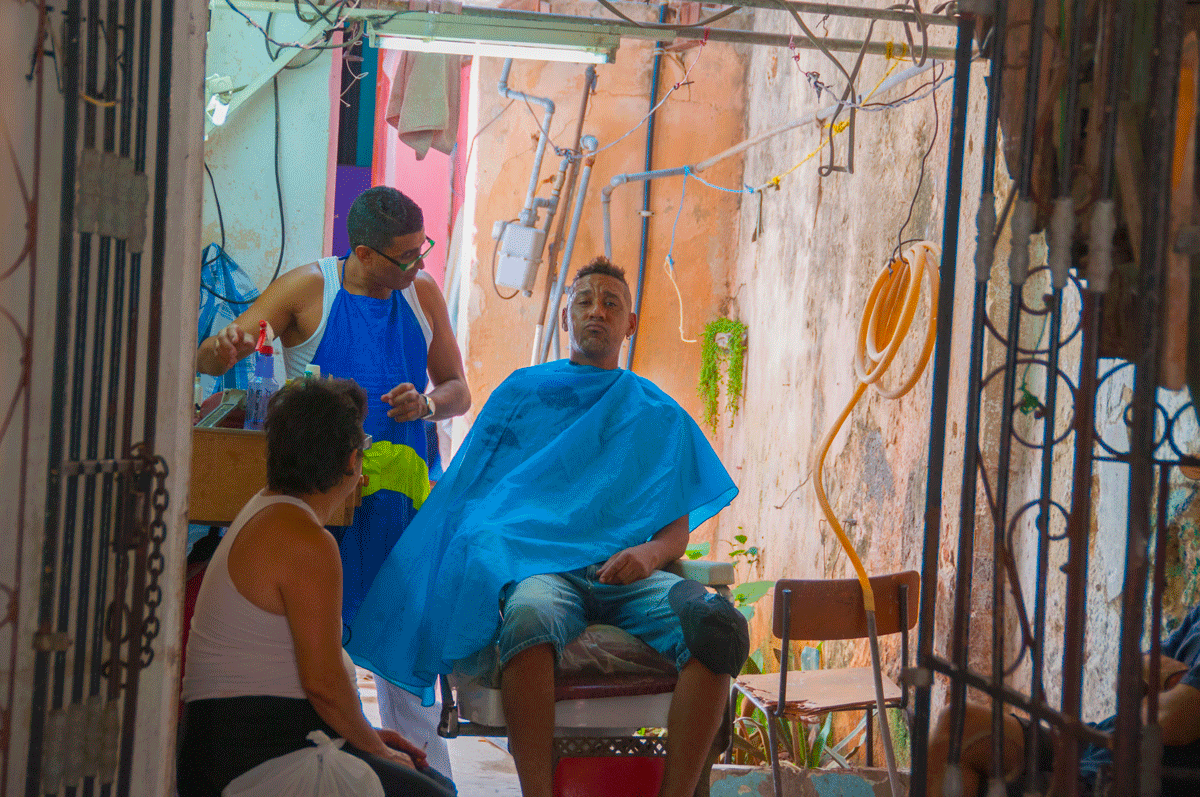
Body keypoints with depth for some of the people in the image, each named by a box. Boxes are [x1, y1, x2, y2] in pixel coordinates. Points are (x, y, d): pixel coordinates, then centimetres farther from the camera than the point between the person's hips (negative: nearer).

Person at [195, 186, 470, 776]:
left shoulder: (423, 293, 9)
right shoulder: (308, 288, -2)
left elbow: (457, 390, 16)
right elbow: (209, 359, -4)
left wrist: (427, 403, -7)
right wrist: (223, 348, -28)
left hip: (402, 487, 3)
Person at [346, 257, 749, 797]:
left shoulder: (658, 415, 24)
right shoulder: (521, 393, 22)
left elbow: (677, 528, 16)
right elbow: (469, 492, 18)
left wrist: (650, 554, -8)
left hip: (626, 574, 2)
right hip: (540, 565, -1)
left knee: (719, 625, -32)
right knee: (530, 617, -41)